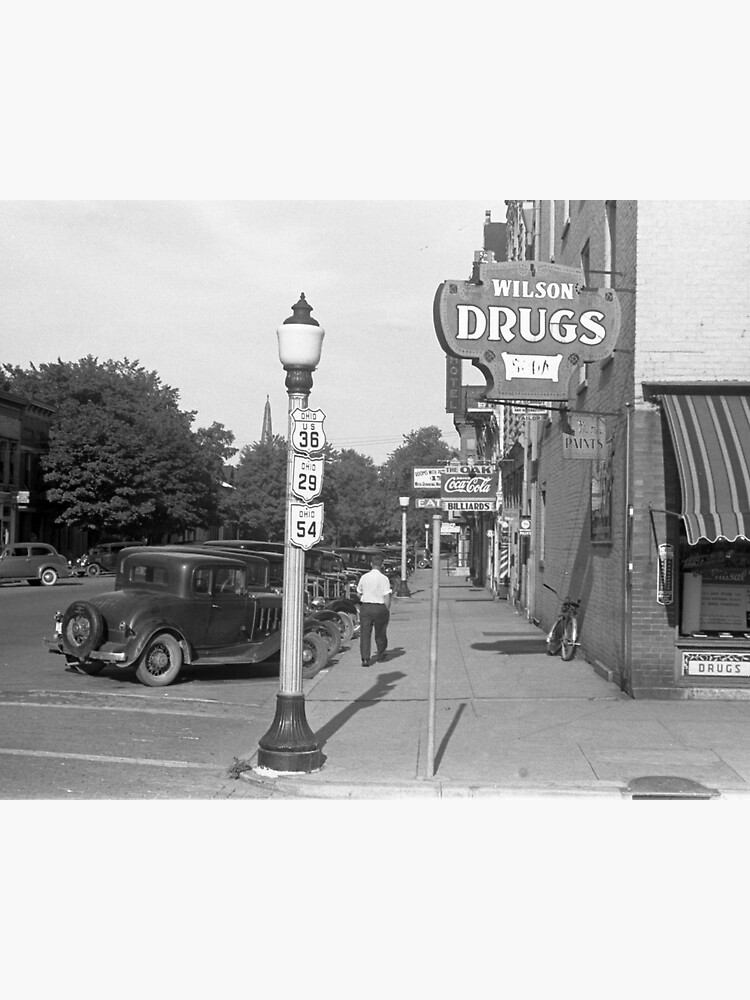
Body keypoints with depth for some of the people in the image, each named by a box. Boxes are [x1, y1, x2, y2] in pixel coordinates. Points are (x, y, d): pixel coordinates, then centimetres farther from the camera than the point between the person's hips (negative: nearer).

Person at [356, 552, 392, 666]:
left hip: (365, 607, 2)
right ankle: (381, 656, 31)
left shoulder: (364, 577, 1)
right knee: (380, 633, 15)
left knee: (365, 633, 3)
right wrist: (388, 610, -2)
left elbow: (359, 593, 11)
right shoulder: (384, 579, -11)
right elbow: (387, 597, -13)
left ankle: (365, 658, -7)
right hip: (380, 608, -2)